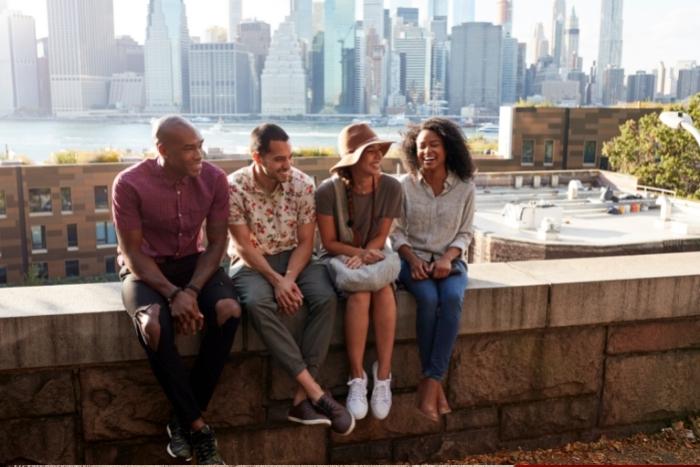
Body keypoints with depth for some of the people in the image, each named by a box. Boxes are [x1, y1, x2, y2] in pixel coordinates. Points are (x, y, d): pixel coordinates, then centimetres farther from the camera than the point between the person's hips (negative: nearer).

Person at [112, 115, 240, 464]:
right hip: (144, 268, -2)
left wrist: (191, 290, -21)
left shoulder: (214, 178, -11)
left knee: (229, 311, -28)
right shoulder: (129, 184, -18)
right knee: (155, 325, -35)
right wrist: (172, 294, -28)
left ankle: (182, 420, -14)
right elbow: (132, 254, -15)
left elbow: (216, 244, -6)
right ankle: (197, 426, -18)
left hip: (194, 263, 3)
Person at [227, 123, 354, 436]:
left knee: (325, 297, -29)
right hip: (251, 262, -2)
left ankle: (302, 398, -26)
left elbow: (305, 241, -5)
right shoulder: (234, 187, -14)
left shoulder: (303, 184, -7)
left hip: (294, 257, 2)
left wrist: (289, 278, -21)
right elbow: (244, 246, -13)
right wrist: (276, 280, -24)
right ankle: (315, 392, -33)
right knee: (257, 303, -36)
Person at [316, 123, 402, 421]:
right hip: (338, 260, -2)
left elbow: (381, 236, -1)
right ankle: (357, 378, -24)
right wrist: (359, 252, -23)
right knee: (360, 294, -33)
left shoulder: (390, 187, -6)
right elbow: (329, 242, -7)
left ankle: (383, 376, -25)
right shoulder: (329, 191, -13)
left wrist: (365, 256, -21)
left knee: (383, 290, -32)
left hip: (373, 257, 2)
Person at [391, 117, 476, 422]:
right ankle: (436, 384, -21)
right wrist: (412, 259, -15)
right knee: (429, 299, -33)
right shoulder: (405, 185, -1)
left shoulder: (464, 187, 1)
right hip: (413, 259, -1)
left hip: (448, 260, 1)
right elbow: (396, 231, 2)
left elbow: (464, 234, 5)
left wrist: (447, 257, -13)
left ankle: (430, 383, -28)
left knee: (452, 299, -33)